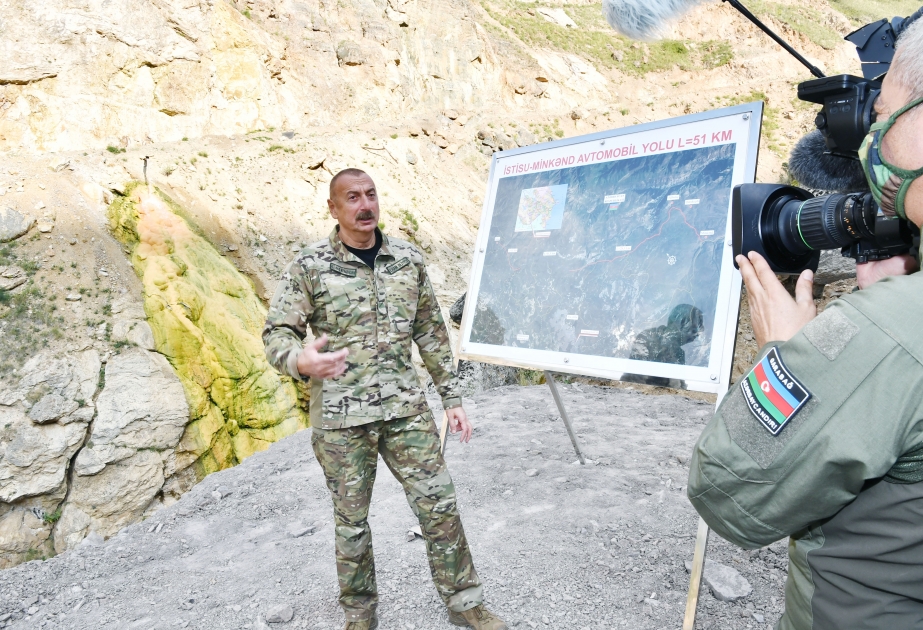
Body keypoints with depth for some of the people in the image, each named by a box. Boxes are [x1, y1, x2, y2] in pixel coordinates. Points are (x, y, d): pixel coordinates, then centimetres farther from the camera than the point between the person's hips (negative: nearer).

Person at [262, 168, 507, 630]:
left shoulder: (408, 259, 3)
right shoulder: (309, 267, -6)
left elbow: (431, 333, 9)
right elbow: (276, 334, -6)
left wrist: (452, 398, 9)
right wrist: (301, 360, -30)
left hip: (405, 408, 3)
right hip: (340, 418, -2)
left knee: (439, 504, 6)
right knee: (351, 520, 12)